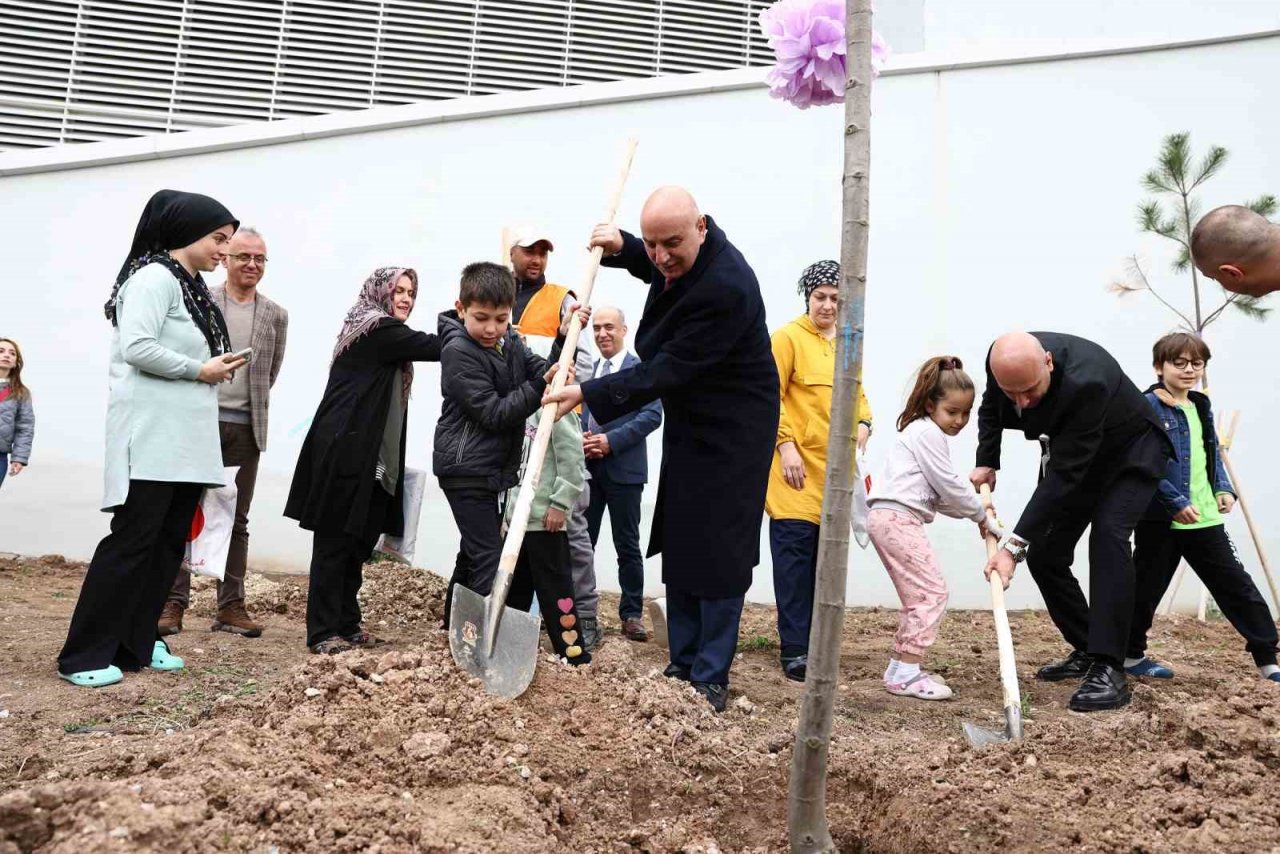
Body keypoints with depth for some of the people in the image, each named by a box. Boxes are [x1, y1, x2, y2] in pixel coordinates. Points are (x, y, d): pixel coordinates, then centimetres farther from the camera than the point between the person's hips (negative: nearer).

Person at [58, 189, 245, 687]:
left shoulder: (192, 287, 18)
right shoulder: (154, 277, -10)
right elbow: (137, 348, -21)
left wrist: (217, 368, 4)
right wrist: (199, 370, -13)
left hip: (185, 439, 9)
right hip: (151, 438, -9)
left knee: (169, 542, 9)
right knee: (132, 539, -7)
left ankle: (136, 644, 18)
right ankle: (84, 655, 2)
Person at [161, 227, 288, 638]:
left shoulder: (276, 315, 8)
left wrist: (247, 404, 13)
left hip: (245, 427, 2)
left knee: (236, 520, 7)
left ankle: (231, 606, 13)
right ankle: (174, 602, 6)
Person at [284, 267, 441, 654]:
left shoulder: (387, 337, 21)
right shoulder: (378, 329, -9)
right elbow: (435, 347, -18)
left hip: (368, 458, 10)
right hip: (345, 454, -10)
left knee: (358, 541, 11)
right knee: (335, 542, -5)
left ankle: (346, 624, 19)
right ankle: (322, 632, 1)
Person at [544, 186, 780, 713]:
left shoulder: (726, 288, -30)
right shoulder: (682, 253, -2)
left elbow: (667, 371, -28)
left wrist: (589, 394, -27)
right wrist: (621, 247, 5)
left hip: (732, 431, -9)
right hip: (688, 423, 9)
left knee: (718, 553, -3)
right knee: (679, 546, 12)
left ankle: (710, 679, 9)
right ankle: (683, 665, 24)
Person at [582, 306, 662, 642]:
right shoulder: (587, 370, 16)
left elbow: (652, 415, -13)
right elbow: (577, 412, 15)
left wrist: (610, 441, -20)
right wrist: (582, 440, -6)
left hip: (623, 469, -5)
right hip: (587, 468, 5)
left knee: (627, 546, 4)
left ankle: (632, 614, 12)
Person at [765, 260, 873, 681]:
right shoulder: (788, 337, -5)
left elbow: (857, 394, 23)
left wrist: (864, 423, 3)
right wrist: (785, 444, -17)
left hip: (836, 469, 6)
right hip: (798, 467, -6)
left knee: (825, 559, 11)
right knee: (795, 556, -5)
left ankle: (815, 643, 23)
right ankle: (795, 651, 1)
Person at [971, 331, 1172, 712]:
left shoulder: (1086, 382, -42)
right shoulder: (1003, 360, -22)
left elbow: (1063, 476, -40)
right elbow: (990, 408, 4)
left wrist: (1014, 545, -42)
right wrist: (986, 463, -6)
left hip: (1130, 453, -6)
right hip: (1071, 454, 7)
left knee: (1108, 534, -29)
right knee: (1043, 555, 1)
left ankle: (1108, 669, -25)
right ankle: (1085, 650, 18)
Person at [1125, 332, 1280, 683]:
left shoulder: (1201, 406, 13)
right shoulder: (1146, 407, -11)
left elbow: (1213, 454, 22)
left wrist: (1224, 488, 5)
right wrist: (1176, 502, -21)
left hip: (1205, 518, 7)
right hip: (1161, 519, -6)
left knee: (1237, 585, 9)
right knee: (1147, 589, 6)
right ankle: (1130, 655, 22)